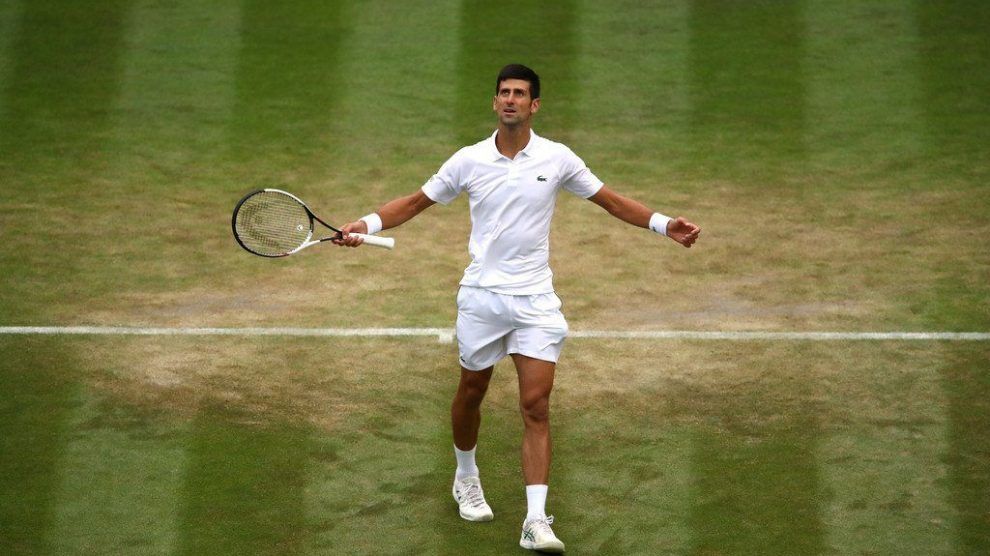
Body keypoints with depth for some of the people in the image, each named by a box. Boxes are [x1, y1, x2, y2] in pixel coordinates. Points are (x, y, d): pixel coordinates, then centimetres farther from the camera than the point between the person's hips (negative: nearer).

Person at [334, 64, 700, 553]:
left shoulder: (556, 159, 0)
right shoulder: (468, 160, 1)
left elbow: (612, 202, 7)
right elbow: (416, 202, 9)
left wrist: (663, 224, -5)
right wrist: (366, 224, -6)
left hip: (535, 298, -1)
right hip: (481, 296, 1)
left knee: (536, 407, -9)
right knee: (471, 393, 14)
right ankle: (466, 477, 43)